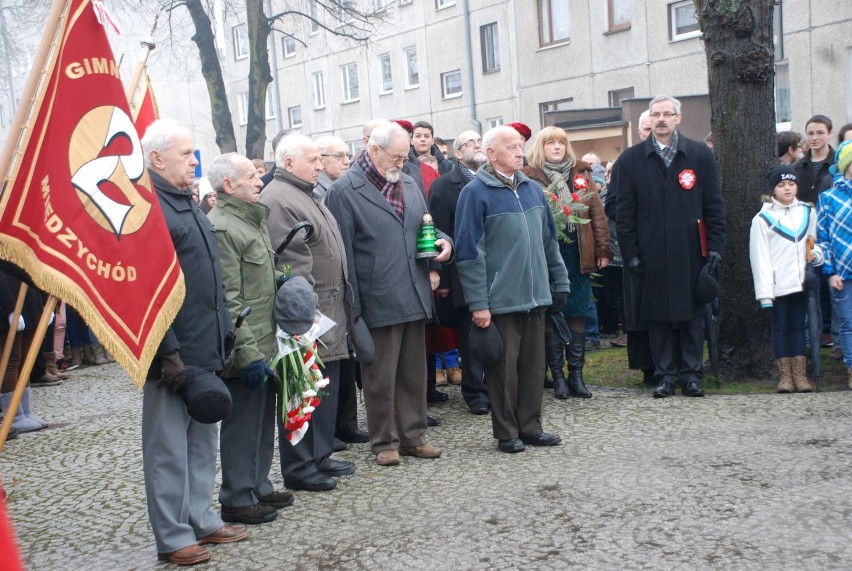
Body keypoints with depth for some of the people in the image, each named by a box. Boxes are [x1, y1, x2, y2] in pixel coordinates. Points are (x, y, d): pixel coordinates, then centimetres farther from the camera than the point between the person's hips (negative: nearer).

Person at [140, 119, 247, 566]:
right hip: (174, 356, -9)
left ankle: (202, 519, 29)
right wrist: (168, 353, -22)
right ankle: (173, 537, 13)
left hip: (205, 348, 9)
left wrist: (222, 336, 18)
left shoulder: (187, 203, 15)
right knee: (169, 447, 3)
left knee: (201, 441, 17)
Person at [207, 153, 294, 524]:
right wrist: (248, 352, -21)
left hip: (265, 344, 10)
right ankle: (237, 499, 13)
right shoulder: (222, 228, -17)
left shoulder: (253, 220, 14)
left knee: (263, 420, 18)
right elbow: (228, 300, -21)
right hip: (245, 350, -10)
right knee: (242, 424, 1)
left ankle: (259, 487, 30)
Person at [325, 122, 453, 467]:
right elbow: (343, 253, -9)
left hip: (415, 297, 7)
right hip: (377, 303, -7)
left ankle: (413, 436, 26)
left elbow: (424, 228, 26)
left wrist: (443, 243, 1)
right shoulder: (345, 191, -7)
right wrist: (352, 308, -12)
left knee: (414, 373, 14)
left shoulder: (409, 185, 14)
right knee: (380, 377, 4)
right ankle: (384, 442, 18)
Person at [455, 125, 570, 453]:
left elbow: (549, 240, 19)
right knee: (504, 368, 2)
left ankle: (530, 427, 23)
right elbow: (469, 251, -11)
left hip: (535, 296, 6)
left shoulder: (532, 189, 12)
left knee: (533, 365, 12)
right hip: (500, 300, -6)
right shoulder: (476, 193, -8)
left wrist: (560, 283, 15)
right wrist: (478, 303, -15)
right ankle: (506, 433, 15)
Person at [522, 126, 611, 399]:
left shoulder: (581, 174, 11)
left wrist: (603, 248, 3)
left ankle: (576, 374, 14)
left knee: (577, 314, 7)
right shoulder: (530, 177, -1)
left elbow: (597, 212, 9)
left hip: (578, 254, 3)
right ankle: (558, 375, 11)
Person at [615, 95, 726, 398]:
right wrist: (630, 254, -3)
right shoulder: (630, 160, 5)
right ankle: (666, 374, 14)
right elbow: (624, 213, 3)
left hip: (691, 252, 1)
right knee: (659, 315, 4)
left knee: (692, 313, 6)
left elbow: (714, 206, 6)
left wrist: (715, 248, -2)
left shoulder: (701, 155, 7)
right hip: (652, 256, 0)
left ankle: (691, 374, 16)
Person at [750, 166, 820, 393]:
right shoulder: (763, 218, -2)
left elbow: (815, 241, 19)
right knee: (781, 327, 3)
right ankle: (784, 375, 7)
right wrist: (765, 293, -11)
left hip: (801, 281, 3)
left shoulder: (808, 212, 9)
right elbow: (760, 258, -5)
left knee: (798, 326, 7)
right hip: (778, 285, -3)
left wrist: (817, 253, -6)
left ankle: (800, 374, 10)